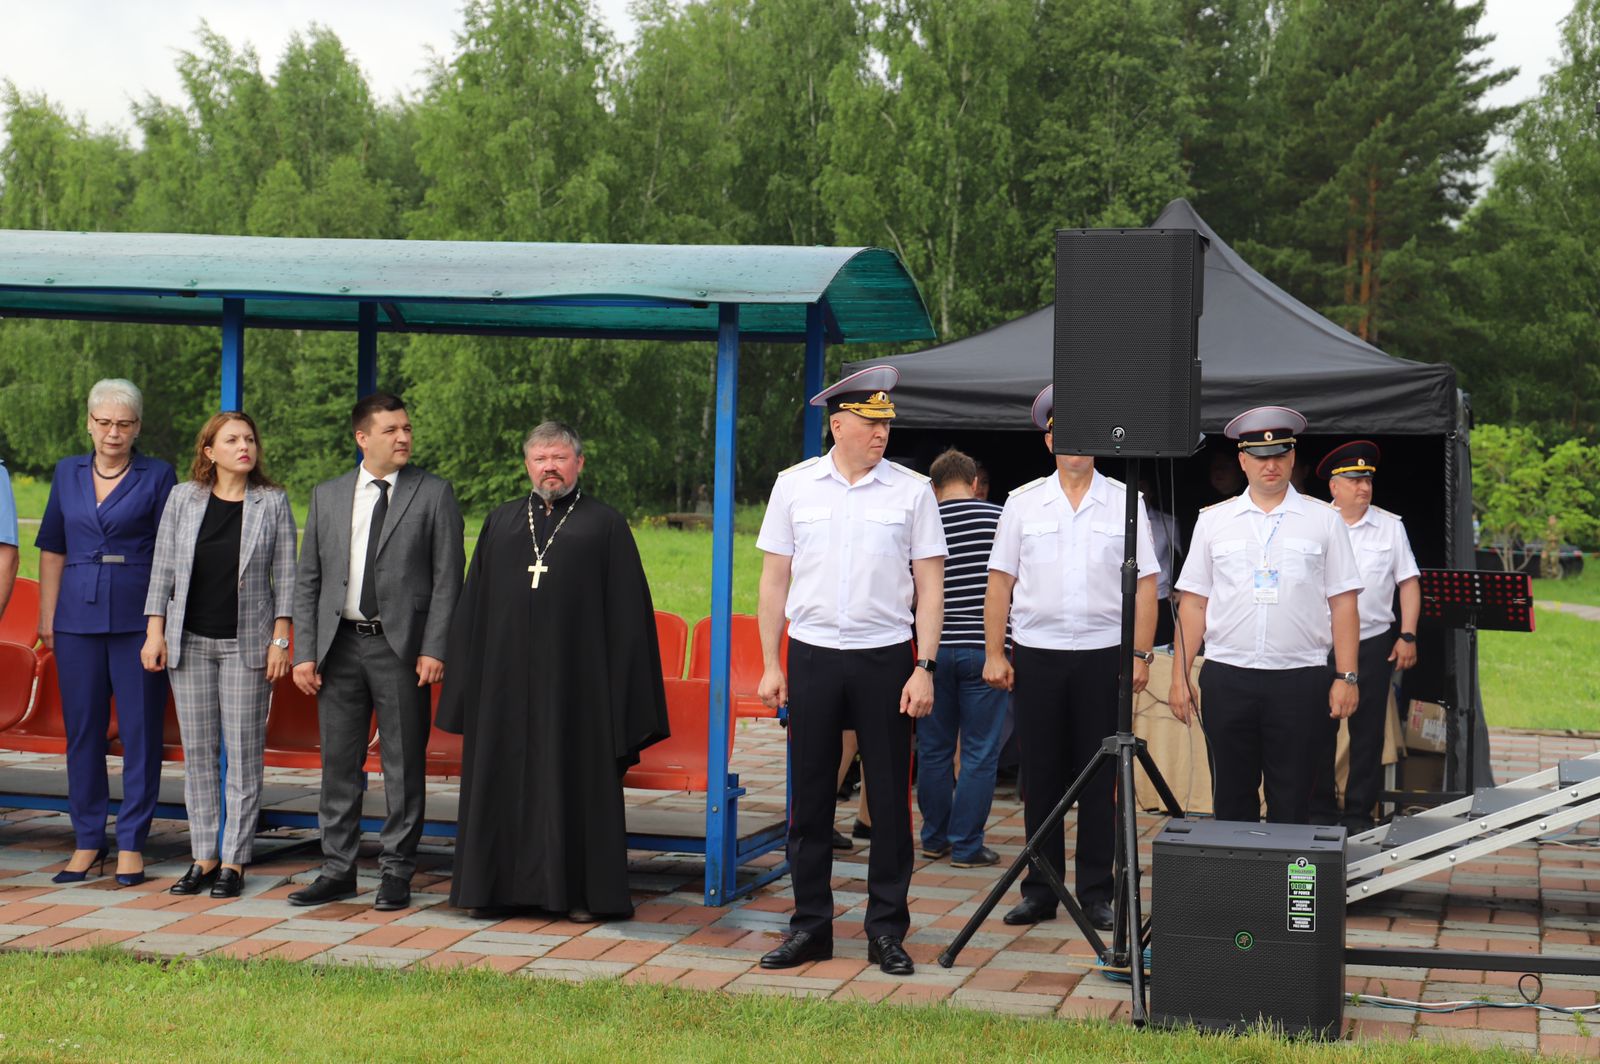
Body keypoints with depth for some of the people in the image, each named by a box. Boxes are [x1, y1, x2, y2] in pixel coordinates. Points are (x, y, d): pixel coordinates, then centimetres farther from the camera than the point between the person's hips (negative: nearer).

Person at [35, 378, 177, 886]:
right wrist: (47, 616, 9)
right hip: (78, 616, 3)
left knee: (140, 729, -1)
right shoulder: (67, 472, 11)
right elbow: (52, 550, 14)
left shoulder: (157, 476, 1)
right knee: (82, 728, 7)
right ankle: (87, 840, 16)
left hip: (137, 619, -3)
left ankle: (131, 843, 8)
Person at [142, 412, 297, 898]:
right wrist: (155, 632, 0)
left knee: (243, 752, -1)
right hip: (189, 640, 2)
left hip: (247, 641, -2)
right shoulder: (183, 499, 5)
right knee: (197, 752, 6)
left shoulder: (273, 503, 1)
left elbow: (285, 576, 0)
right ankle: (203, 857, 13)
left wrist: (281, 640, -5)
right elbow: (163, 568, 6)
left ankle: (233, 860, 5)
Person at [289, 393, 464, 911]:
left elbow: (447, 578, -2)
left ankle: (397, 873, 11)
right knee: (339, 762, 8)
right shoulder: (327, 496, 10)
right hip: (339, 644, 3)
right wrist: (303, 651, 3)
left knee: (403, 765, 3)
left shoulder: (433, 494, 1)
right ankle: (337, 870, 18)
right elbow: (307, 579, 11)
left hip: (401, 645, -3)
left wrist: (434, 649, -11)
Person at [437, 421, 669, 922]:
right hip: (507, 681, 3)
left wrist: (621, 689, -7)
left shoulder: (605, 525, 4)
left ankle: (583, 891, 7)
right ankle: (499, 884, 15)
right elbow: (475, 605, 15)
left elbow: (626, 612, 0)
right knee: (505, 781, 6)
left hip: (575, 679, -3)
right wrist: (468, 684, 8)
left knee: (578, 781, 0)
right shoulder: (501, 523, 13)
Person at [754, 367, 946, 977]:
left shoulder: (911, 492, 1)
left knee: (889, 799, 2)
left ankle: (887, 929, 11)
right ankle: (810, 924, 16)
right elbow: (774, 579, 8)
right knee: (809, 796, 6)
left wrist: (925, 668, -6)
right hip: (812, 655, 1)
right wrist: (771, 666, 4)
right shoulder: (794, 486, 5)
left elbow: (930, 587, 2)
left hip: (885, 657, -1)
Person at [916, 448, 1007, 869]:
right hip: (984, 646, -2)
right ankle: (966, 846, 3)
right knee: (980, 752, 3)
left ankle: (934, 839, 20)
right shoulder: (999, 519, -2)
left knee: (933, 750, 12)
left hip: (935, 646, 2)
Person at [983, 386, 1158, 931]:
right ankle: (1040, 890, 13)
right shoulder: (1023, 502, 8)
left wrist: (1140, 655, -5)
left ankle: (1096, 893, 10)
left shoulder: (1125, 502, 5)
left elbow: (1144, 584, 3)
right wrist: (994, 654, 1)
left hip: (1104, 654, -1)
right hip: (1036, 654, 1)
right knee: (1041, 778, 5)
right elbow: (1000, 581, 7)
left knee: (1098, 782, 2)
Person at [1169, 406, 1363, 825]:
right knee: (1231, 802, 6)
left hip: (1300, 680, -1)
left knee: (1291, 805, 2)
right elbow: (1193, 603, 8)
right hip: (1227, 677, 1)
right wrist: (1180, 677, 3)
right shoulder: (1213, 521, 8)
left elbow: (1343, 604, 4)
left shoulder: (1323, 520, 6)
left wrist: (1346, 677, -3)